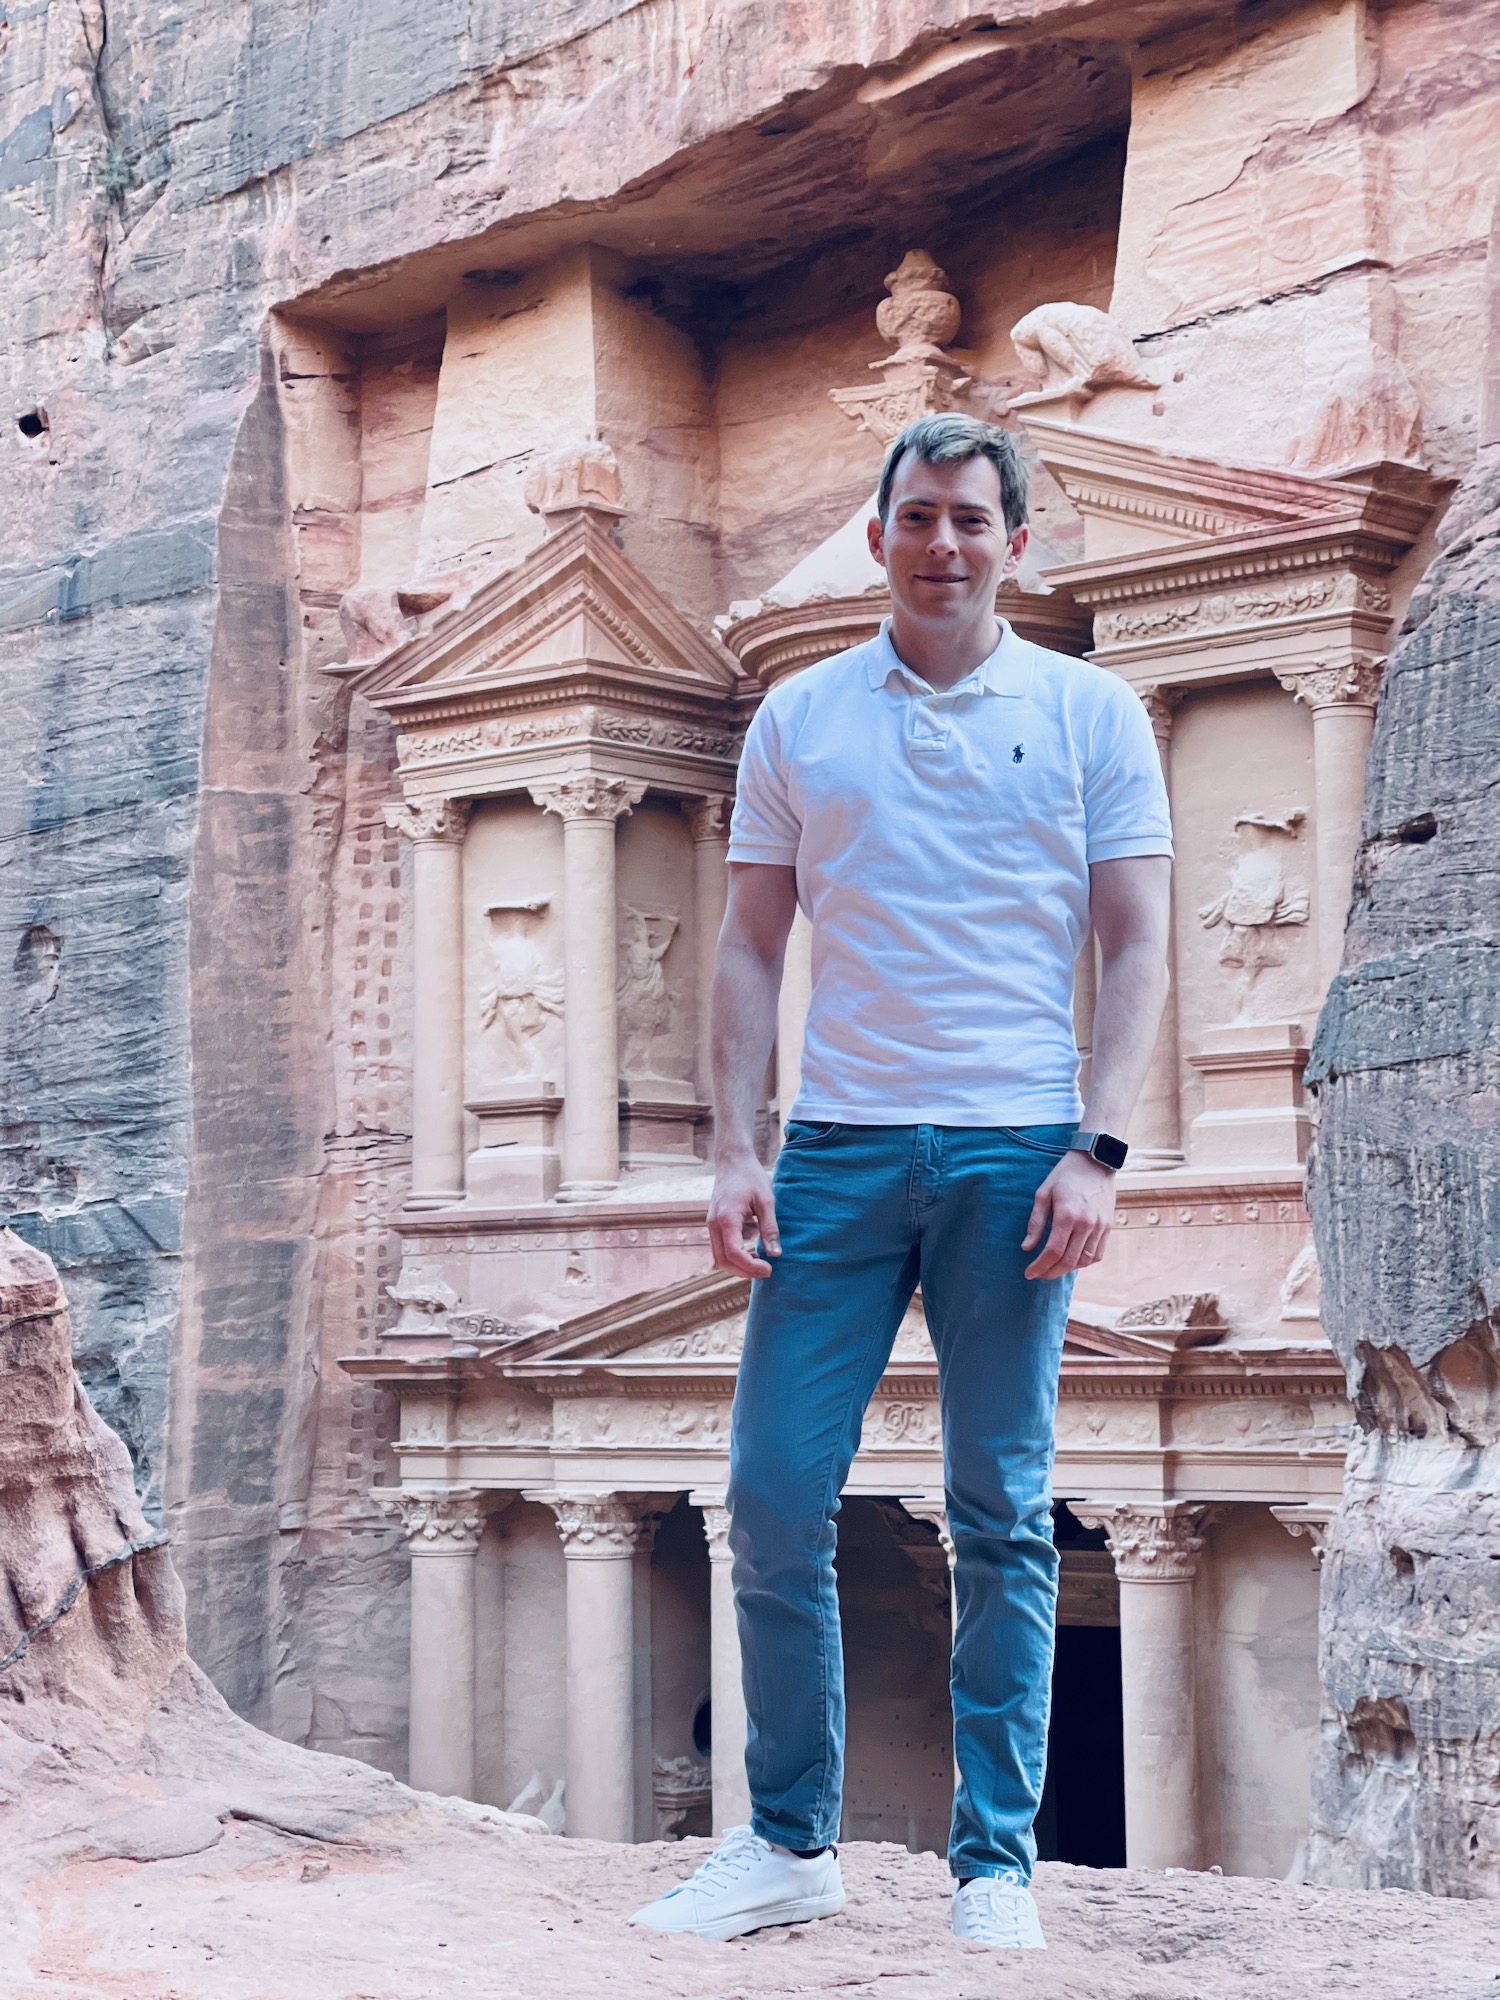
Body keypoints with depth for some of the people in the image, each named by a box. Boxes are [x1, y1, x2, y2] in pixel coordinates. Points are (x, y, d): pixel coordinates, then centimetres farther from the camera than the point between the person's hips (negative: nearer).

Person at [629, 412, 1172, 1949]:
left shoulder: (1091, 713, 7)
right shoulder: (799, 717, 11)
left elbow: (1134, 946, 4)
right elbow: (750, 945, 11)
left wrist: (1098, 1147, -8)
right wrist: (734, 1151, 1)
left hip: (1015, 1151, -1)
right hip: (839, 1146, 2)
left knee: (1003, 1520, 2)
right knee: (774, 1500, -1)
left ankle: (997, 1862, 12)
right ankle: (789, 1843, 13)